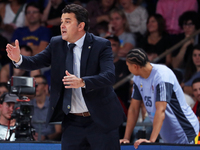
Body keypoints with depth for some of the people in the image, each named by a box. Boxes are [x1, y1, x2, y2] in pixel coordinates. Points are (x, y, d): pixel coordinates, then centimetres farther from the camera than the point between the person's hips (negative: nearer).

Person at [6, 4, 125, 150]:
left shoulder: (101, 45, -10)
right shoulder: (56, 44, 5)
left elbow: (109, 76, -22)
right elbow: (36, 62, 0)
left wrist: (82, 82, -39)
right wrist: (18, 58, -23)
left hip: (101, 121, -4)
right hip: (72, 121, 4)